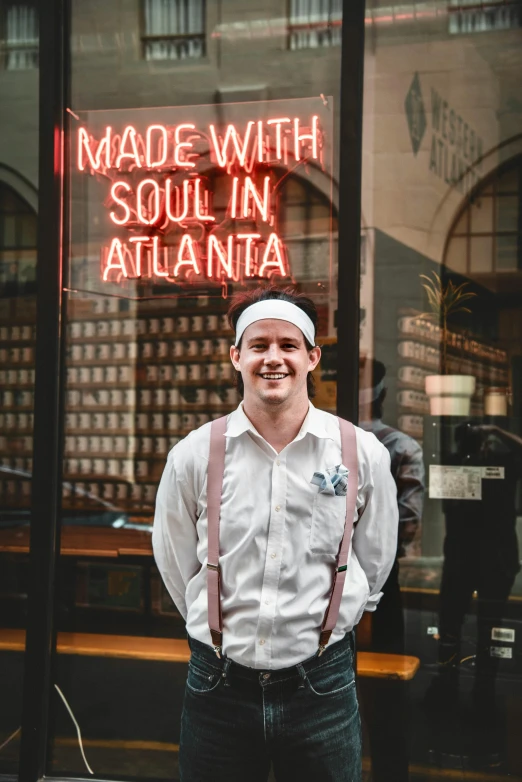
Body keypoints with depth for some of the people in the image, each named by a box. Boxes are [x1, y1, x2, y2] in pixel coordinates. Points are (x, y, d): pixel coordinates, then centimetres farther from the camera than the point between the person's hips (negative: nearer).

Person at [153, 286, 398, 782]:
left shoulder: (363, 455, -4)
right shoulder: (193, 455, -4)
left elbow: (374, 563, 10)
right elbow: (176, 565, 9)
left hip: (322, 688, 0)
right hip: (219, 686, 0)